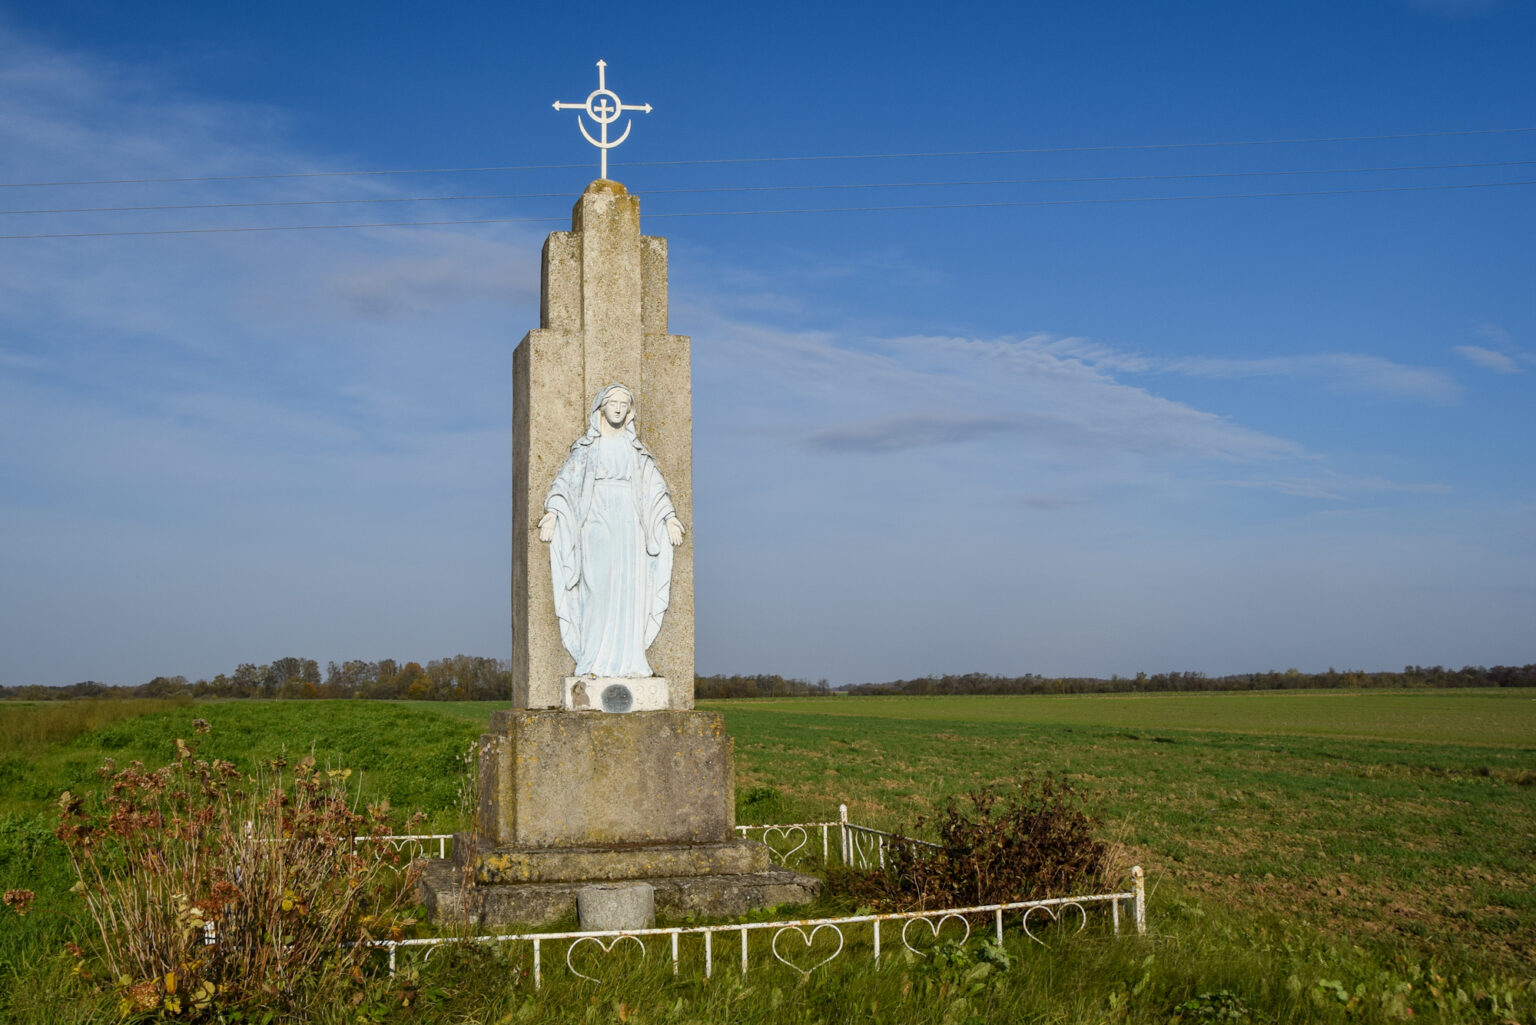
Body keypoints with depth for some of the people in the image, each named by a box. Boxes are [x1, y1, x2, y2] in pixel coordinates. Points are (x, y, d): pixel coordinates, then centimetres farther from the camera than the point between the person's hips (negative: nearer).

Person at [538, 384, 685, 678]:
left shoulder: (635, 449, 14)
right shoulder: (586, 447, 8)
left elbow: (655, 486, 12)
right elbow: (565, 481, 0)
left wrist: (670, 519, 0)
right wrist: (551, 513, -14)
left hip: (629, 526, 2)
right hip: (596, 525, -2)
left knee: (628, 591, -6)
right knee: (597, 589, -12)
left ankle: (626, 662, -3)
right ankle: (593, 662, -10)